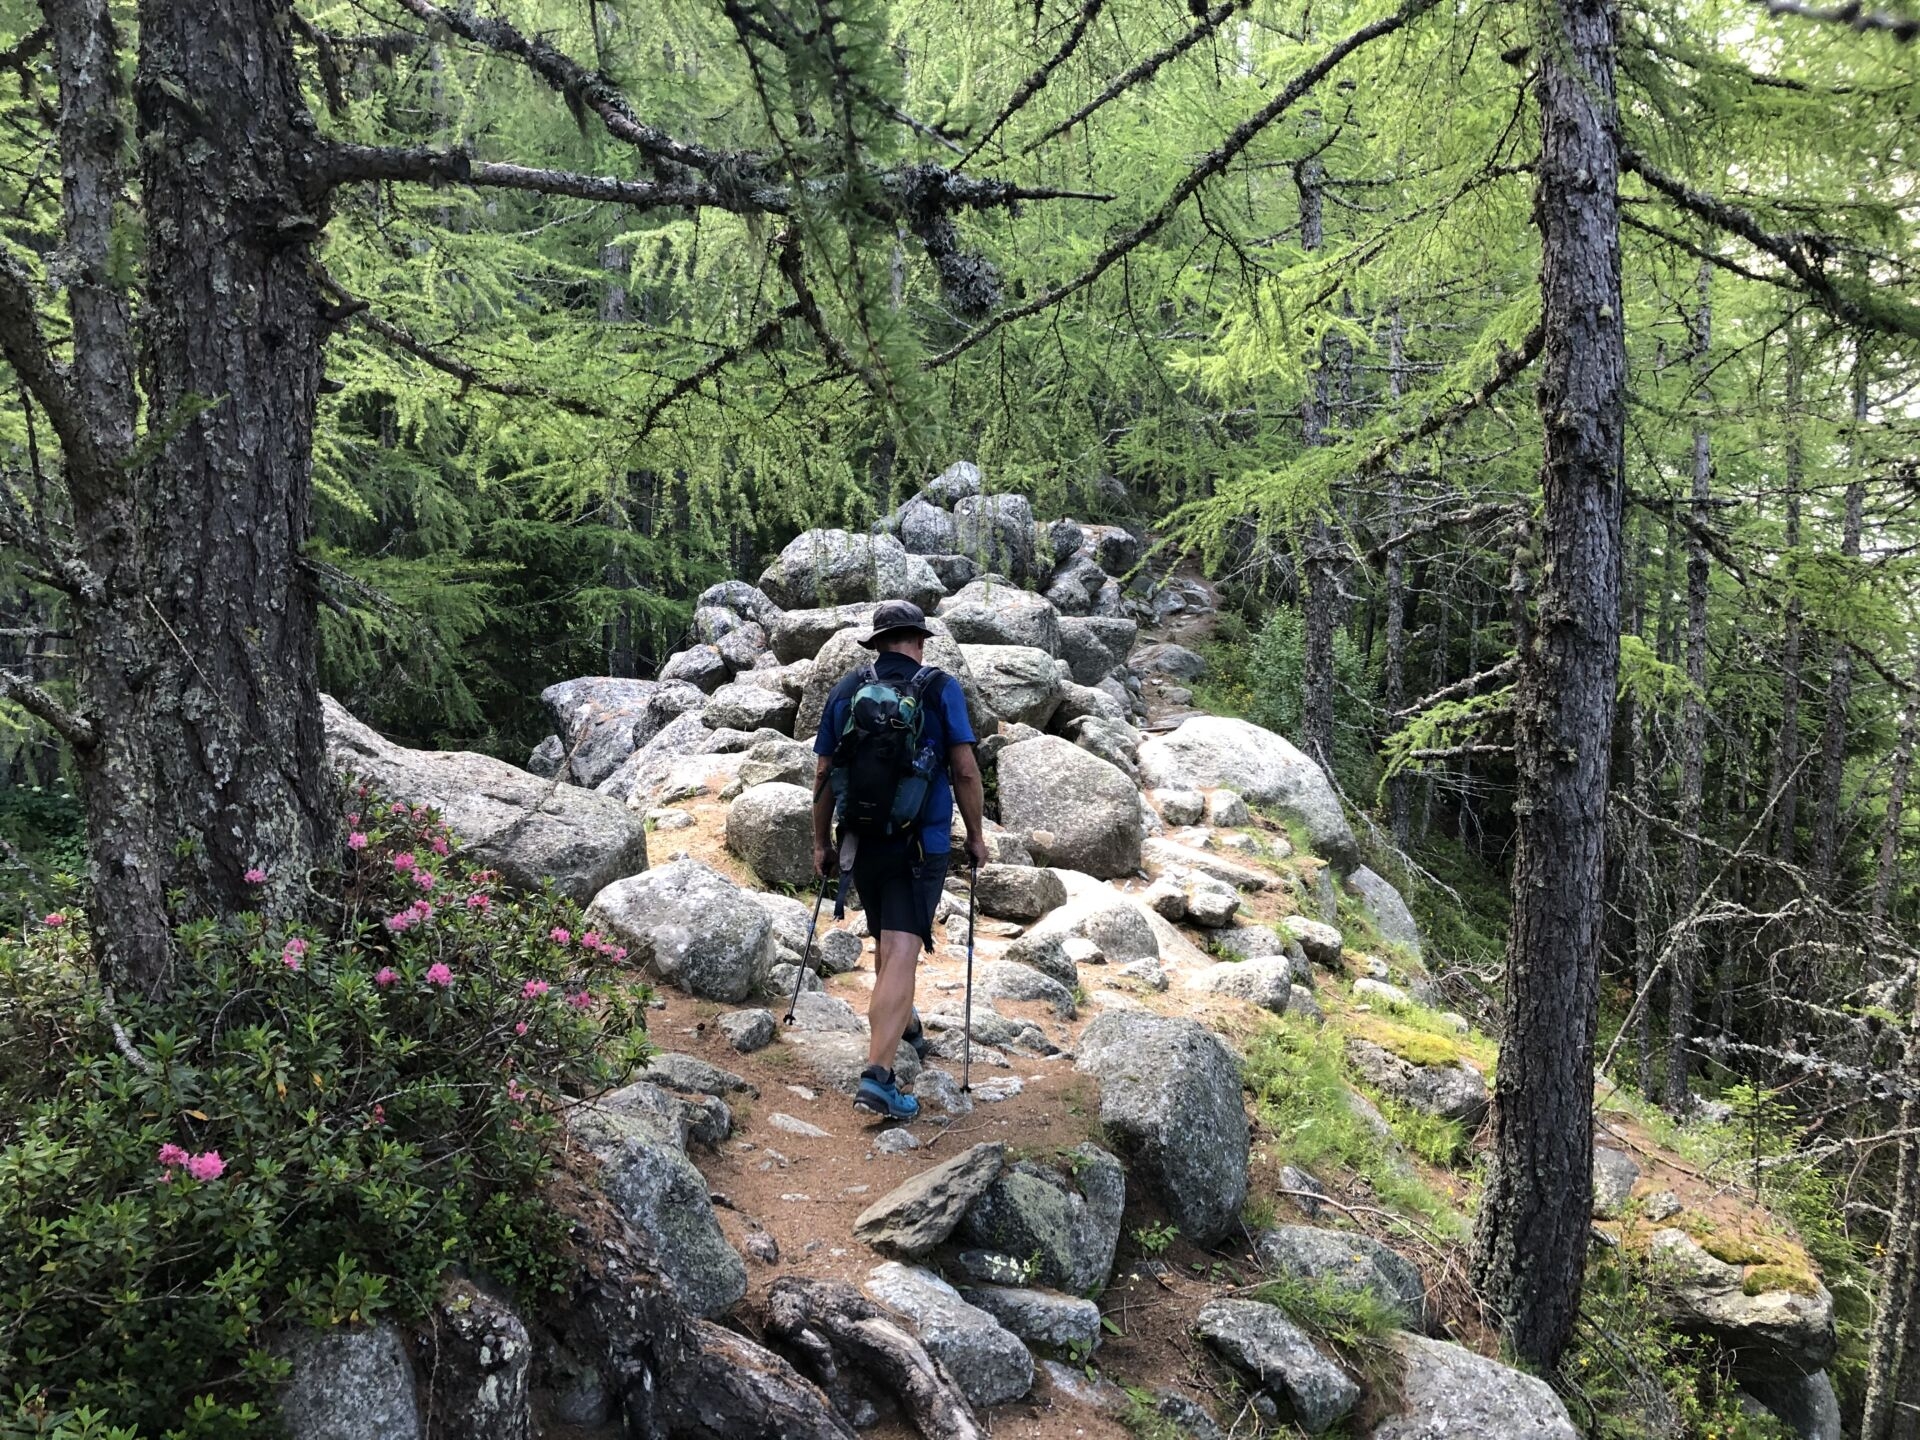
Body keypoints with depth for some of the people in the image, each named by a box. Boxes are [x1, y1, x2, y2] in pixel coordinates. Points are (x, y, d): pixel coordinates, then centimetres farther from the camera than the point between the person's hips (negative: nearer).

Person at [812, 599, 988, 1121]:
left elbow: (823, 774, 6)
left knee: (885, 943, 23)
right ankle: (877, 1074, -17)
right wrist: (976, 834, 4)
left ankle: (905, 1024, 46)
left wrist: (821, 842, 16)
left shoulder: (845, 691, 5)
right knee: (902, 952, -8)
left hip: (861, 841, 4)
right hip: (921, 841, -4)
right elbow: (965, 771, -7)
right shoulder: (939, 688, -5)